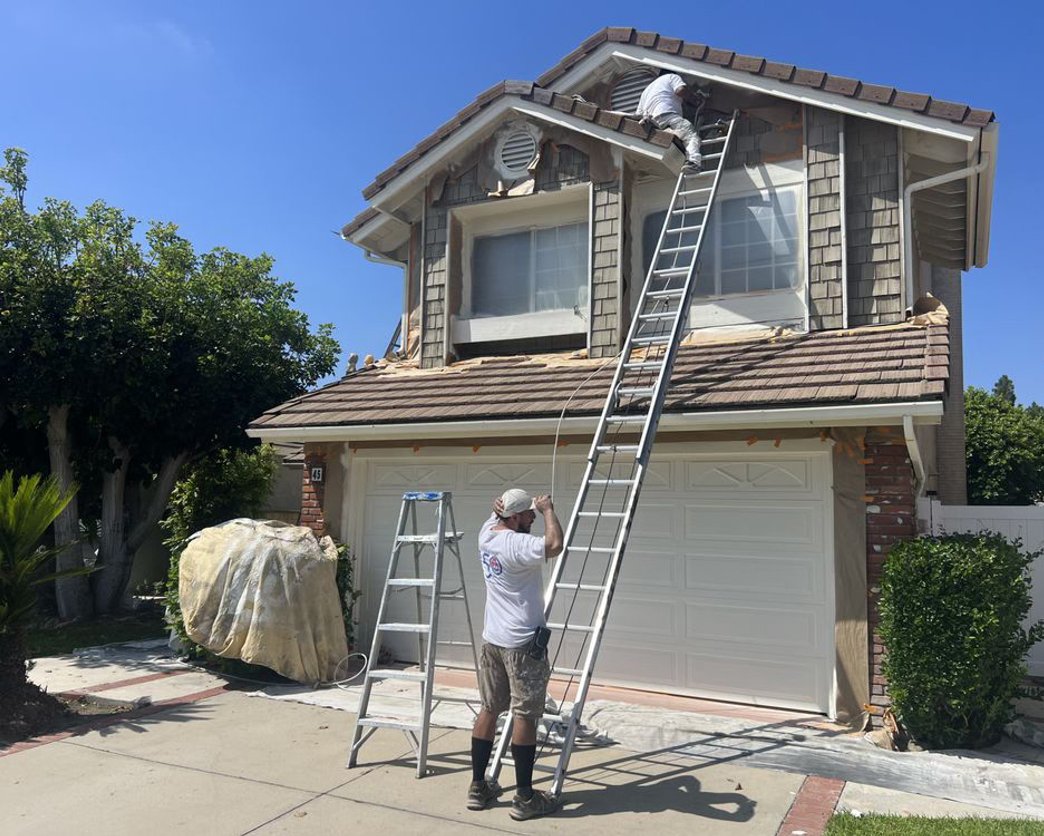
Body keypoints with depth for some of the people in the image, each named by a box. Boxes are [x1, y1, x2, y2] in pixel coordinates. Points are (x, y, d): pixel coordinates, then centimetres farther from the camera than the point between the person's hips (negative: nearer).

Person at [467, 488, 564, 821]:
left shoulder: (487, 533, 5)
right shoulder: (516, 545, -21)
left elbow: (498, 513, 26)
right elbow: (555, 545, -37)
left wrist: (502, 505, 0)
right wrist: (548, 509, -19)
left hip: (492, 639, 9)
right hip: (522, 643, -9)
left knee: (489, 709, 14)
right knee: (524, 715, -1)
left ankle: (478, 787, 21)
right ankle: (525, 798, 6)